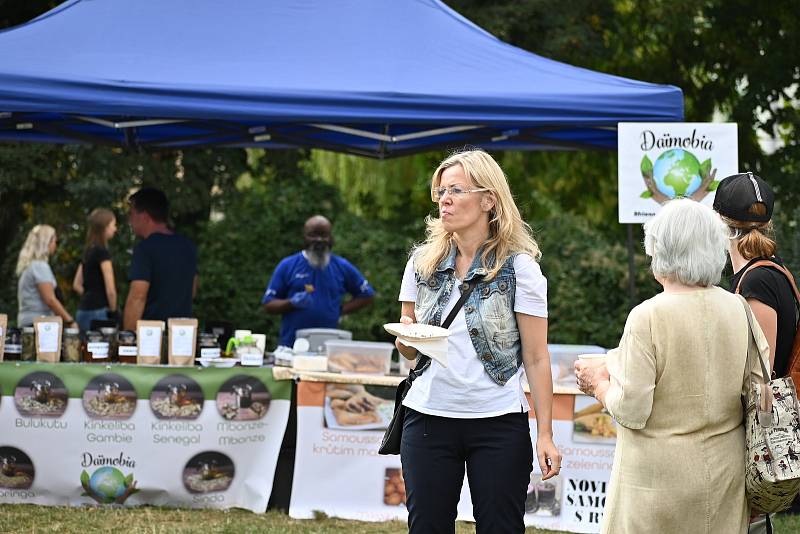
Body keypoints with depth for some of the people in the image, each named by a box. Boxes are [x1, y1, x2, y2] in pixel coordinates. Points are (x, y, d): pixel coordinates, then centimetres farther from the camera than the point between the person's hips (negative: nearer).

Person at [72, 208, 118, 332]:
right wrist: (113, 312, -4)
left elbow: (77, 285, 21)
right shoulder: (102, 252, -10)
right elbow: (110, 289, -14)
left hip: (83, 310, 9)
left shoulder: (88, 252, 15)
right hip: (98, 312, -9)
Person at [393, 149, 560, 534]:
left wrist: (545, 434, -9)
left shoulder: (519, 267, -3)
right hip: (428, 416, 3)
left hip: (499, 423, -3)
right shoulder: (422, 262, 8)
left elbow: (536, 358, -4)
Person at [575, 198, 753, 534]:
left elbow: (632, 411, -17)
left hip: (662, 475, -5)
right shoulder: (739, 310, -1)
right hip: (725, 475, 5)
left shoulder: (649, 317, -16)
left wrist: (599, 385, 3)